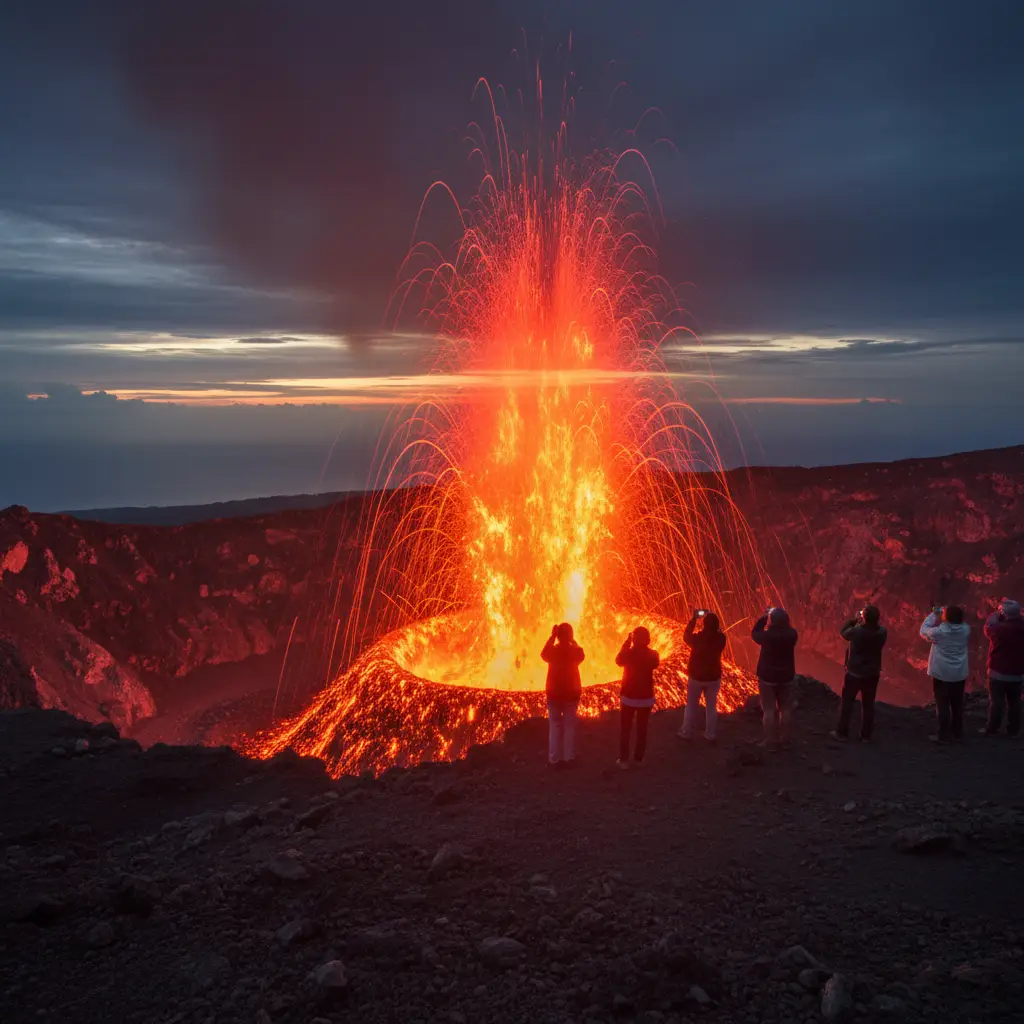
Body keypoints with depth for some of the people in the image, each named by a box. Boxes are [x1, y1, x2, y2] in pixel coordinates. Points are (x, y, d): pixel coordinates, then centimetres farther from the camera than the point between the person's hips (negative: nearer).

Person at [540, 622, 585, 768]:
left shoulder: (552, 651, -14)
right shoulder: (575, 651, -11)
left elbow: (543, 654, 10)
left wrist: (552, 636, 7)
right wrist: (573, 641, 11)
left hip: (554, 693, 0)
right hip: (571, 693, 0)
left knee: (554, 726, 8)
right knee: (569, 725, 10)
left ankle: (554, 759, 8)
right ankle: (568, 758, 13)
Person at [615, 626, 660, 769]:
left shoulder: (628, 653, -15)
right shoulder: (652, 654, -10)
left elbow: (618, 661, 8)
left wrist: (626, 643, 5)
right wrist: (646, 648, 7)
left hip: (628, 696, -1)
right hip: (646, 698, 1)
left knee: (625, 729, 11)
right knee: (642, 730, 13)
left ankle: (624, 760, 12)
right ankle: (638, 759, 18)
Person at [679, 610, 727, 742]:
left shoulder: (697, 638, -22)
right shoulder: (721, 638, -15)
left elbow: (686, 636, 0)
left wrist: (693, 619, 3)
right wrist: (711, 618, 3)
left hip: (696, 676, -2)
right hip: (714, 677, 2)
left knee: (691, 706, 13)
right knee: (711, 706, 13)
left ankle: (687, 733, 22)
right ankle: (710, 735, 18)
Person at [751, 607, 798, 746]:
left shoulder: (767, 635, -22)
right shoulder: (792, 634, -13)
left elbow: (755, 633, -1)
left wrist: (764, 617, 0)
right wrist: (781, 617, 2)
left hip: (768, 677, -3)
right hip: (786, 677, 3)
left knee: (769, 710, 4)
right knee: (786, 709, 13)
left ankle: (771, 741, 7)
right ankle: (786, 740, 21)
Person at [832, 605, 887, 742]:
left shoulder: (856, 631, -23)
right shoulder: (882, 632, -14)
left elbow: (842, 631, -3)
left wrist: (854, 619, 3)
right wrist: (872, 619, 1)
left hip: (854, 673, -3)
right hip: (872, 674, 3)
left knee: (847, 702, 12)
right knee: (868, 705, 13)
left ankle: (842, 732, 19)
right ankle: (866, 735, 18)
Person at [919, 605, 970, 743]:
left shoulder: (939, 631, -18)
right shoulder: (966, 629, -6)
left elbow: (923, 630, 0)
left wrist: (933, 615, 6)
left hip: (942, 674, -4)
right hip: (960, 674, 5)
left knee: (943, 705, 2)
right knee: (957, 704, 14)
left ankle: (944, 736, 6)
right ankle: (957, 733, 24)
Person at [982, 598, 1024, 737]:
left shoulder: (999, 628, -23)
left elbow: (988, 628, -2)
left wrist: (996, 613, 6)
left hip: (999, 672, -4)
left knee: (996, 702, 6)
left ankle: (991, 729, 13)